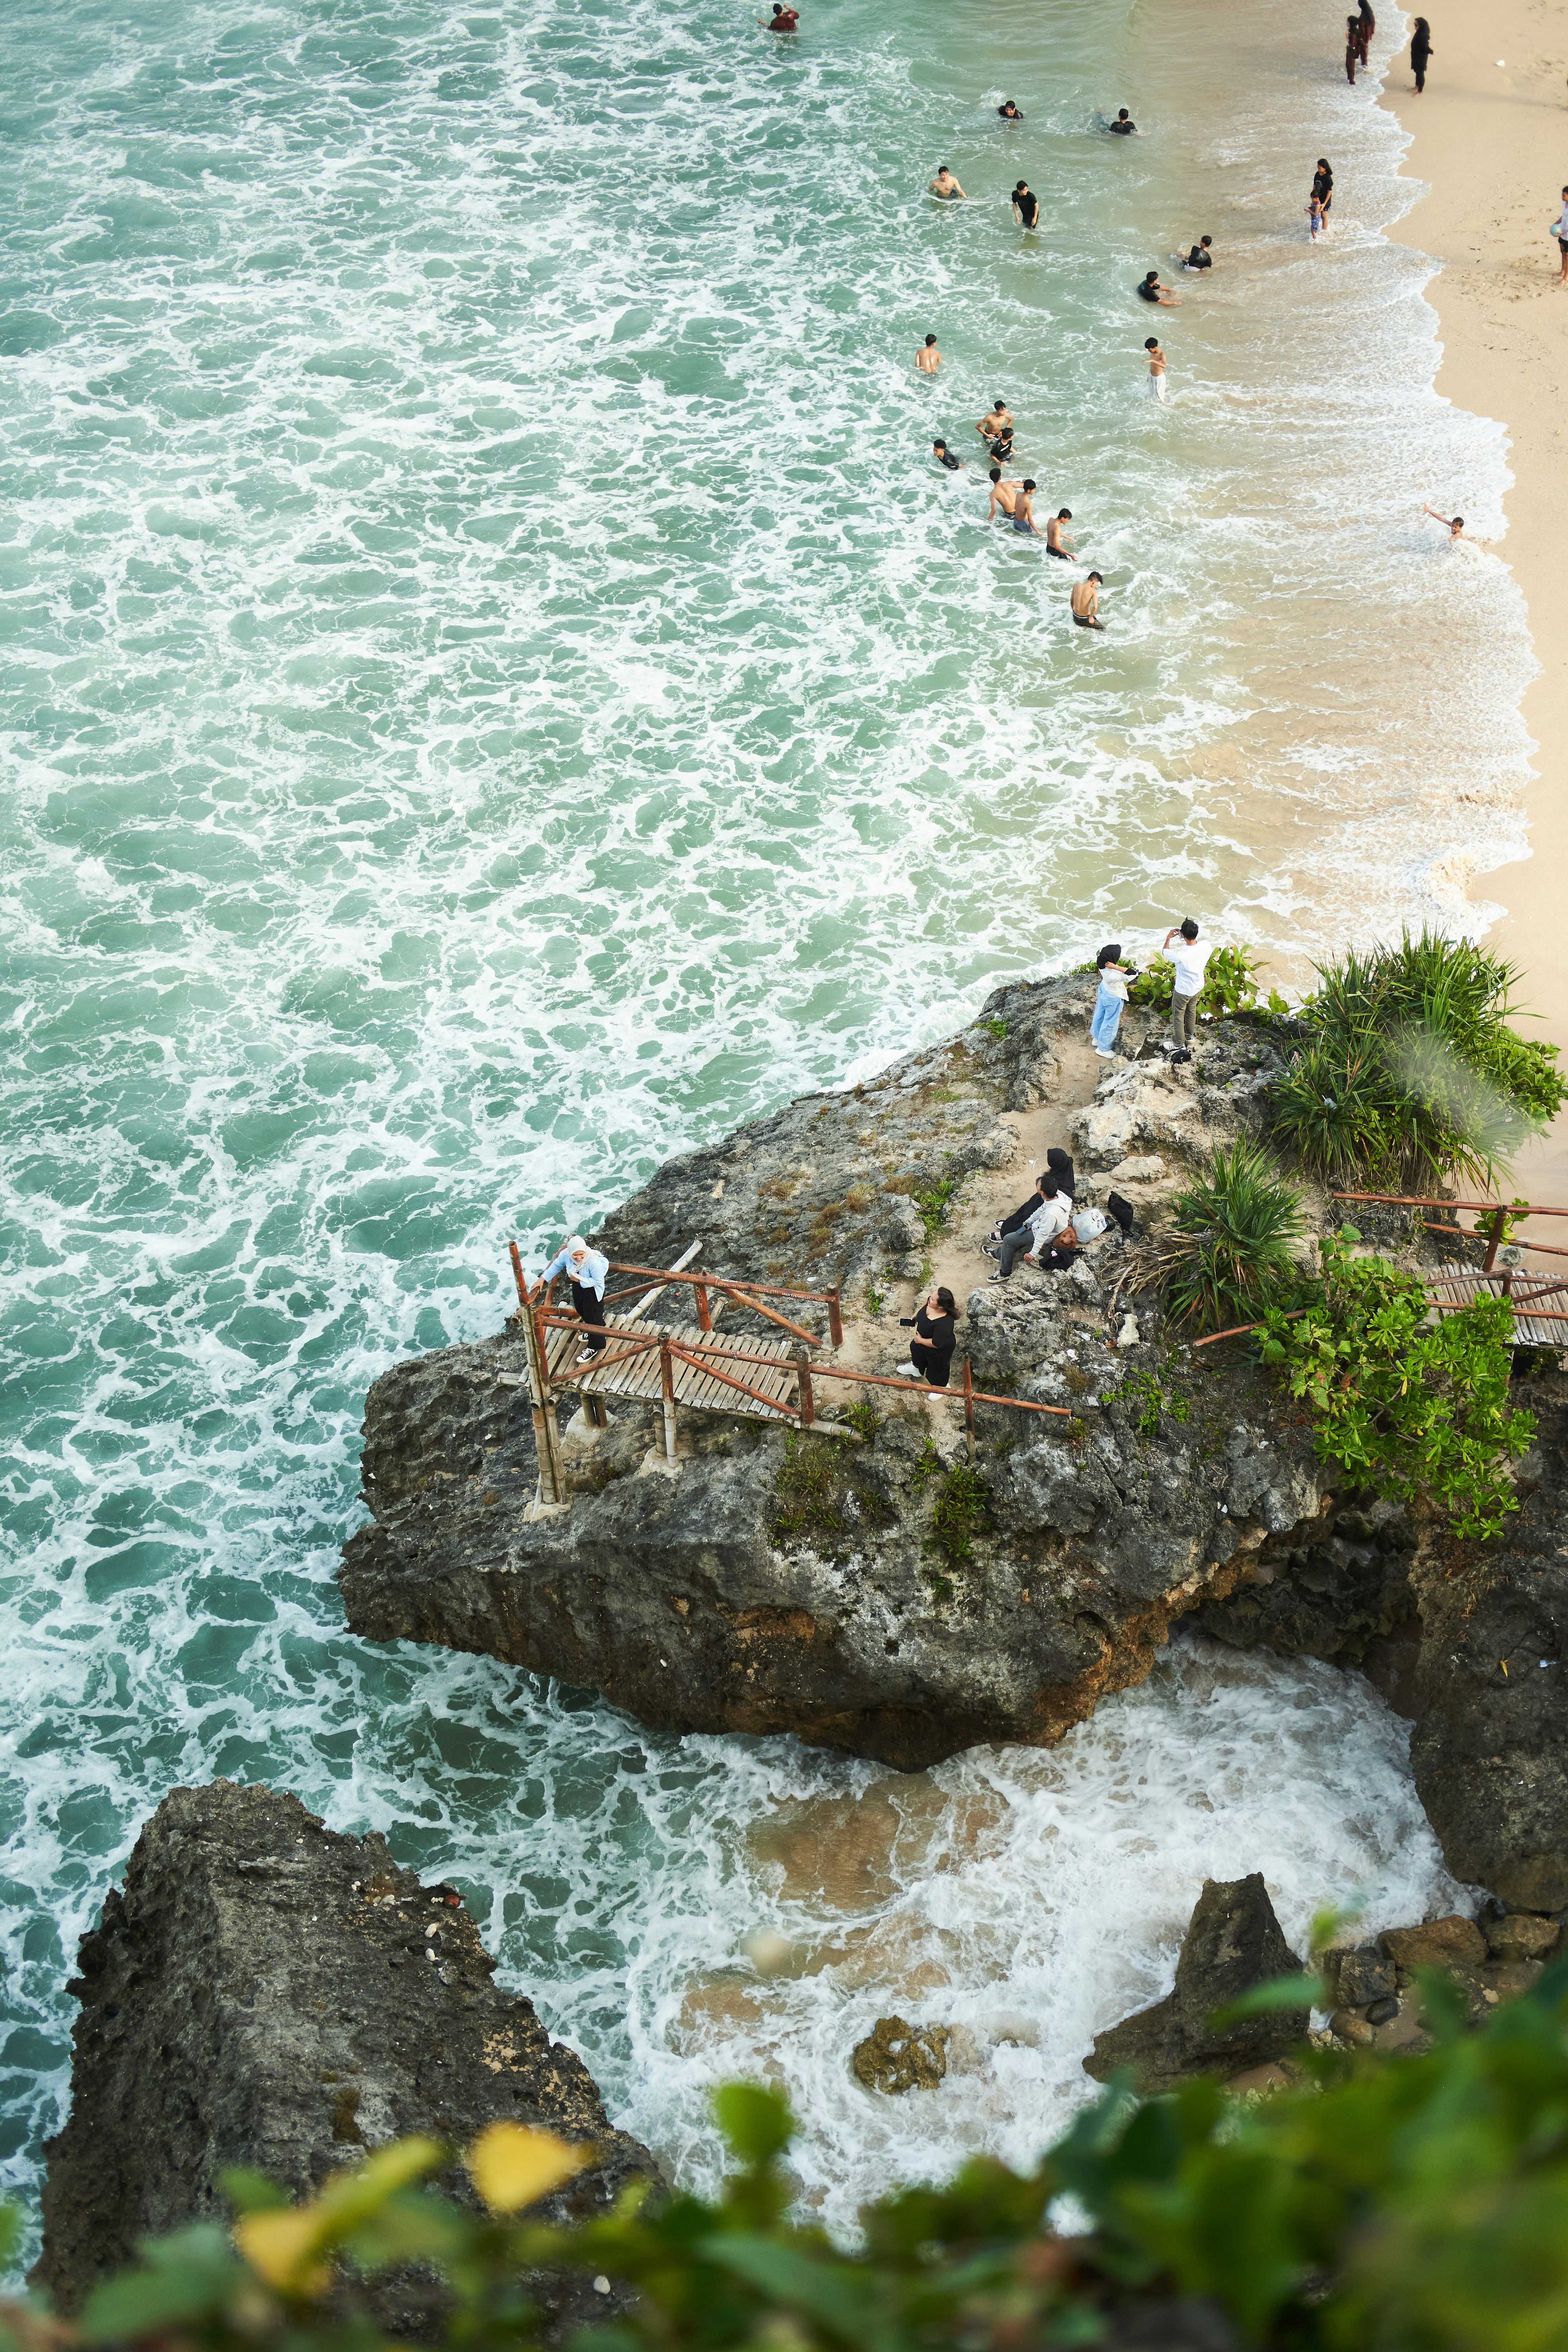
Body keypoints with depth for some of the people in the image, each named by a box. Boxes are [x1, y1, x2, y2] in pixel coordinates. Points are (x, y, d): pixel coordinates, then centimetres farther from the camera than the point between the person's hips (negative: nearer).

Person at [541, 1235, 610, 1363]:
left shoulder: (593, 1261, -39)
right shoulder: (566, 1254, -25)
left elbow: (598, 1281, -28)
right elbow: (556, 1266, -4)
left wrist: (579, 1280, -29)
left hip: (593, 1291, -7)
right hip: (578, 1288, 7)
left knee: (593, 1317, 7)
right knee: (583, 1313, 28)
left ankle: (593, 1348, 26)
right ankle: (592, 1334, 57)